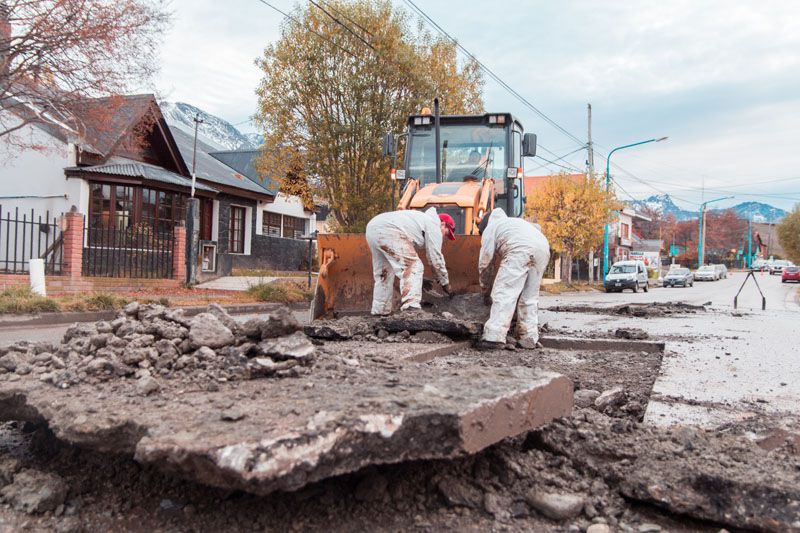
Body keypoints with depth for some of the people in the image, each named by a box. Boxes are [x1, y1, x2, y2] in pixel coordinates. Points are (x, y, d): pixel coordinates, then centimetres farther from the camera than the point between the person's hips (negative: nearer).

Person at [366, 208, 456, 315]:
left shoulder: (422, 219, 35)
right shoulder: (434, 224, 9)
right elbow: (436, 257, 7)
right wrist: (445, 282, 18)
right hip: (388, 230, -10)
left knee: (383, 274, 20)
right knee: (413, 267, -8)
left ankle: (380, 312, 27)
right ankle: (411, 308, -22)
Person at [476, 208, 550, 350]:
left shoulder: (490, 228, 23)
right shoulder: (516, 222, 43)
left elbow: (485, 263, 16)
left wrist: (485, 290, 26)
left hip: (520, 250, -7)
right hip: (543, 248, 7)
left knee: (504, 293, -6)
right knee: (530, 297, 15)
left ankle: (494, 337, -13)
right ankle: (529, 339, 16)